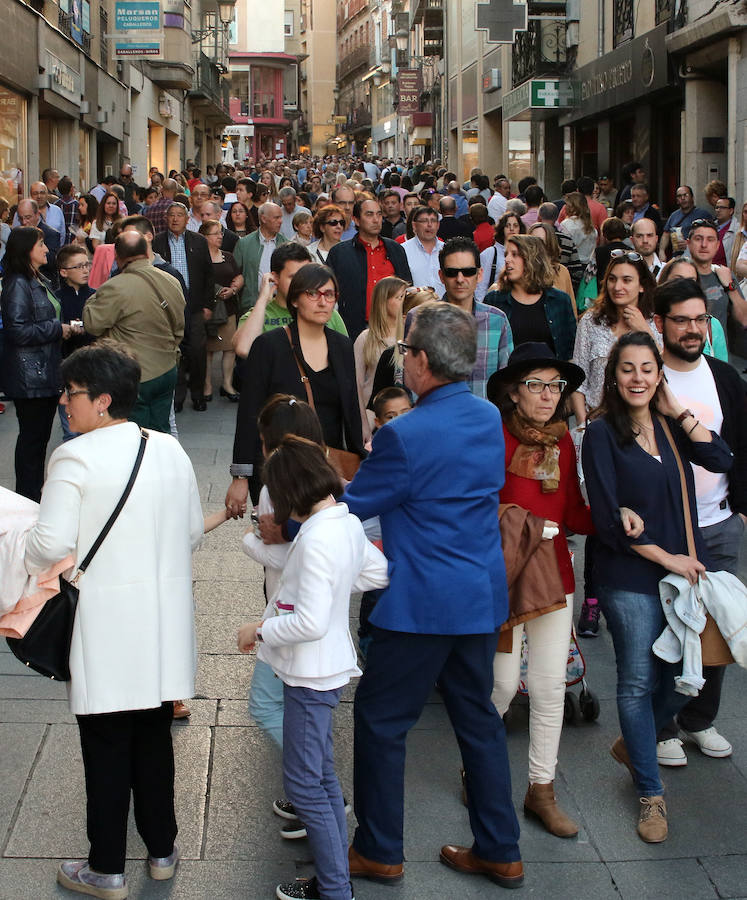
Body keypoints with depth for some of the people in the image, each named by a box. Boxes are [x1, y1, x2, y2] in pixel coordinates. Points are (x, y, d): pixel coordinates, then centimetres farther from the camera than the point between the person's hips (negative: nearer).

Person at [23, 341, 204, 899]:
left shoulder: (74, 458, -16)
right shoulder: (170, 450, 2)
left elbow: (51, 545, -17)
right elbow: (194, 532, 8)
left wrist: (28, 566, 4)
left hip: (106, 630, -5)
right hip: (164, 621, 5)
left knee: (106, 749, 7)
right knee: (154, 739, 18)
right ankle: (162, 851, 30)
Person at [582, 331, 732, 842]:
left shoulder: (670, 426, 8)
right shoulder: (603, 434, -6)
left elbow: (721, 460, -8)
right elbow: (609, 519, -9)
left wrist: (678, 412, -7)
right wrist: (666, 558, -11)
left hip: (684, 567, 5)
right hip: (630, 578, -5)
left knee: (684, 677, 8)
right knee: (638, 682, 1)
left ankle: (633, 745, 36)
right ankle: (651, 794, 14)